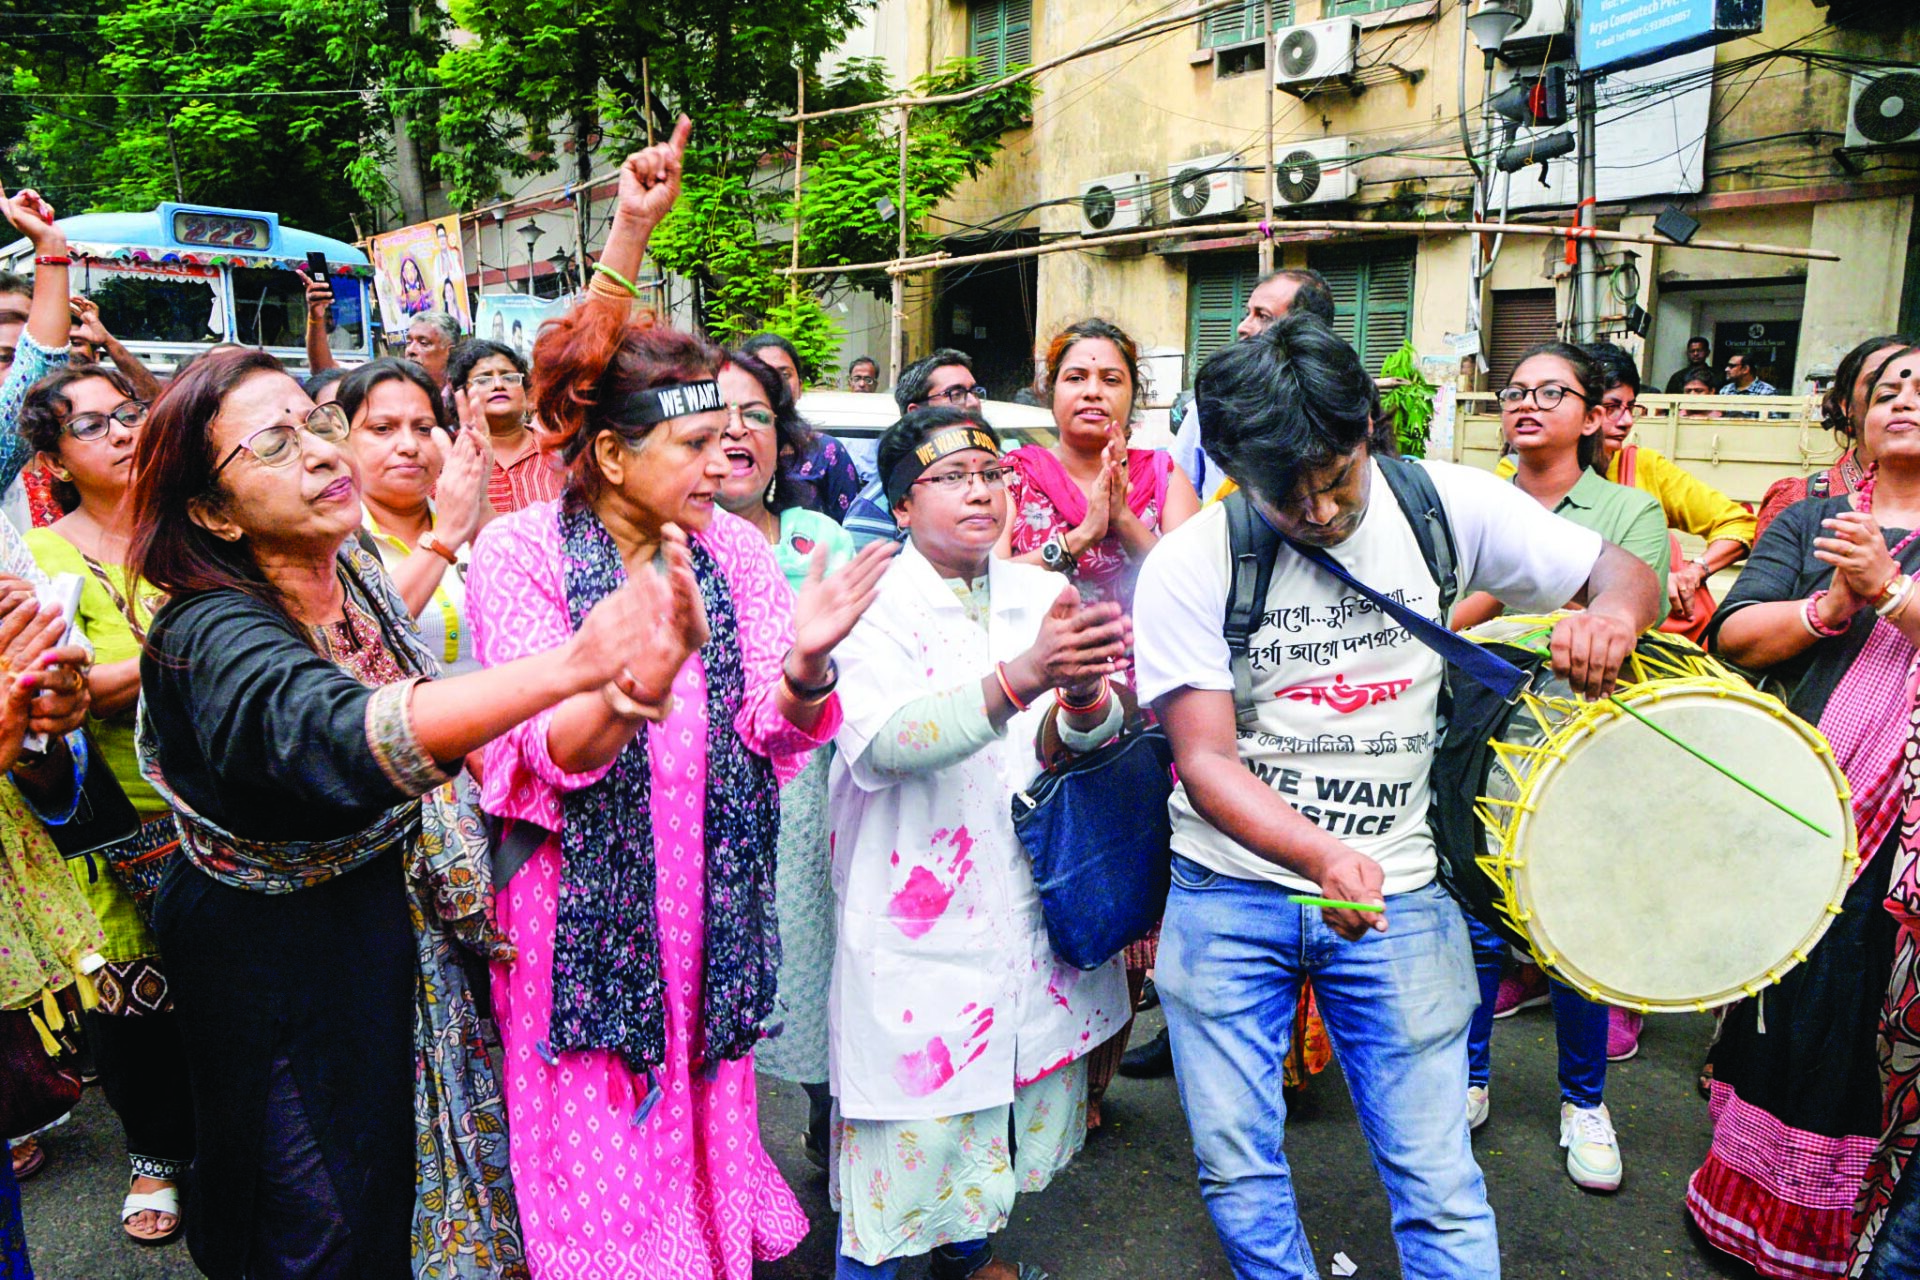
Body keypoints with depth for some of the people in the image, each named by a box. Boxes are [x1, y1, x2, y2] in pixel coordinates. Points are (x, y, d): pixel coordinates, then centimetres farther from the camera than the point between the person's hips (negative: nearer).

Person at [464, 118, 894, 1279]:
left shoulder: (732, 550, 1)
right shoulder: (521, 552, -9)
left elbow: (772, 734, -4)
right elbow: (549, 757, -18)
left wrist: (804, 662, -26)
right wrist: (638, 688, -38)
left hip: (710, 898, 4)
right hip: (581, 906, -3)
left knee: (705, 1114, 17)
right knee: (598, 1151, 8)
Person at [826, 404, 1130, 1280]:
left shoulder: (1043, 596, 6)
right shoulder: (874, 604, -10)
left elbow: (1098, 729, -4)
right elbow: (880, 743, -27)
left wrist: (1086, 699, -29)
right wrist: (1021, 678, -41)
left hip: (1034, 905, 6)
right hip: (918, 921, -5)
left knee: (1023, 1091, 17)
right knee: (915, 1116, -1)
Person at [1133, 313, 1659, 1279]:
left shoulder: (1444, 503, -5)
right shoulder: (1189, 566, -10)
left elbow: (1622, 568, 5)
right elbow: (1204, 757, -14)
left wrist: (1608, 618, -20)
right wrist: (1322, 856, -32)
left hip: (1398, 892, 1)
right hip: (1228, 892, 0)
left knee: (1438, 1187, 3)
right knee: (1236, 1172, 9)